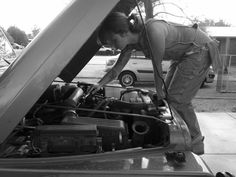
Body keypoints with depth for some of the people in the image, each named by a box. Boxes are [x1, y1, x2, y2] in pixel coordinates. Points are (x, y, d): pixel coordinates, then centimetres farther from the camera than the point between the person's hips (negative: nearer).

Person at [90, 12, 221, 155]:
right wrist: (100, 84, -8)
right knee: (169, 94, 10)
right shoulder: (131, 42, -7)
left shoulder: (153, 32, -33)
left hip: (199, 50, -8)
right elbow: (117, 69, 0)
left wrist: (159, 93, -11)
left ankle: (196, 144, 5)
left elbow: (158, 67, -23)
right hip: (182, 55, 9)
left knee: (177, 99, -10)